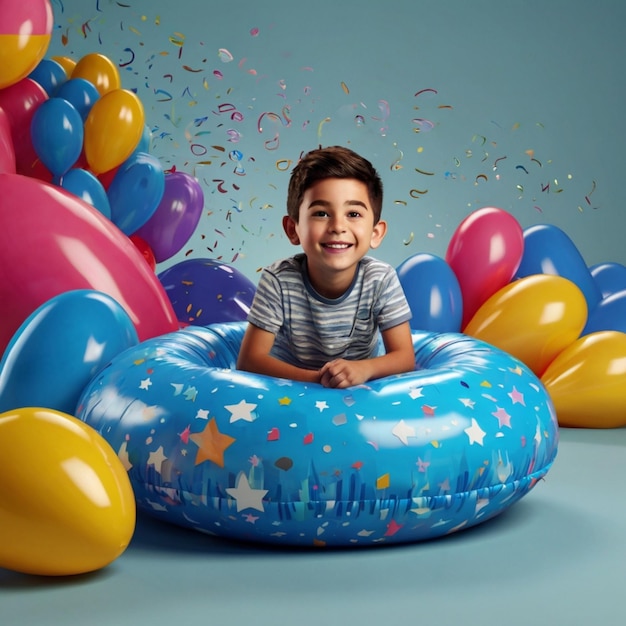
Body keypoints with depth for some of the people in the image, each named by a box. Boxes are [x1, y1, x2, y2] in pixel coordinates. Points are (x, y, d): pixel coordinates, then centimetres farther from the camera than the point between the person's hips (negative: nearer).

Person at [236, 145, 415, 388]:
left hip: (359, 391, 1)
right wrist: (316, 378, -34)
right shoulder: (278, 280, -19)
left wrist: (364, 369, -35)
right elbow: (249, 360, -19)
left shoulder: (382, 280, -16)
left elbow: (405, 357, -13)